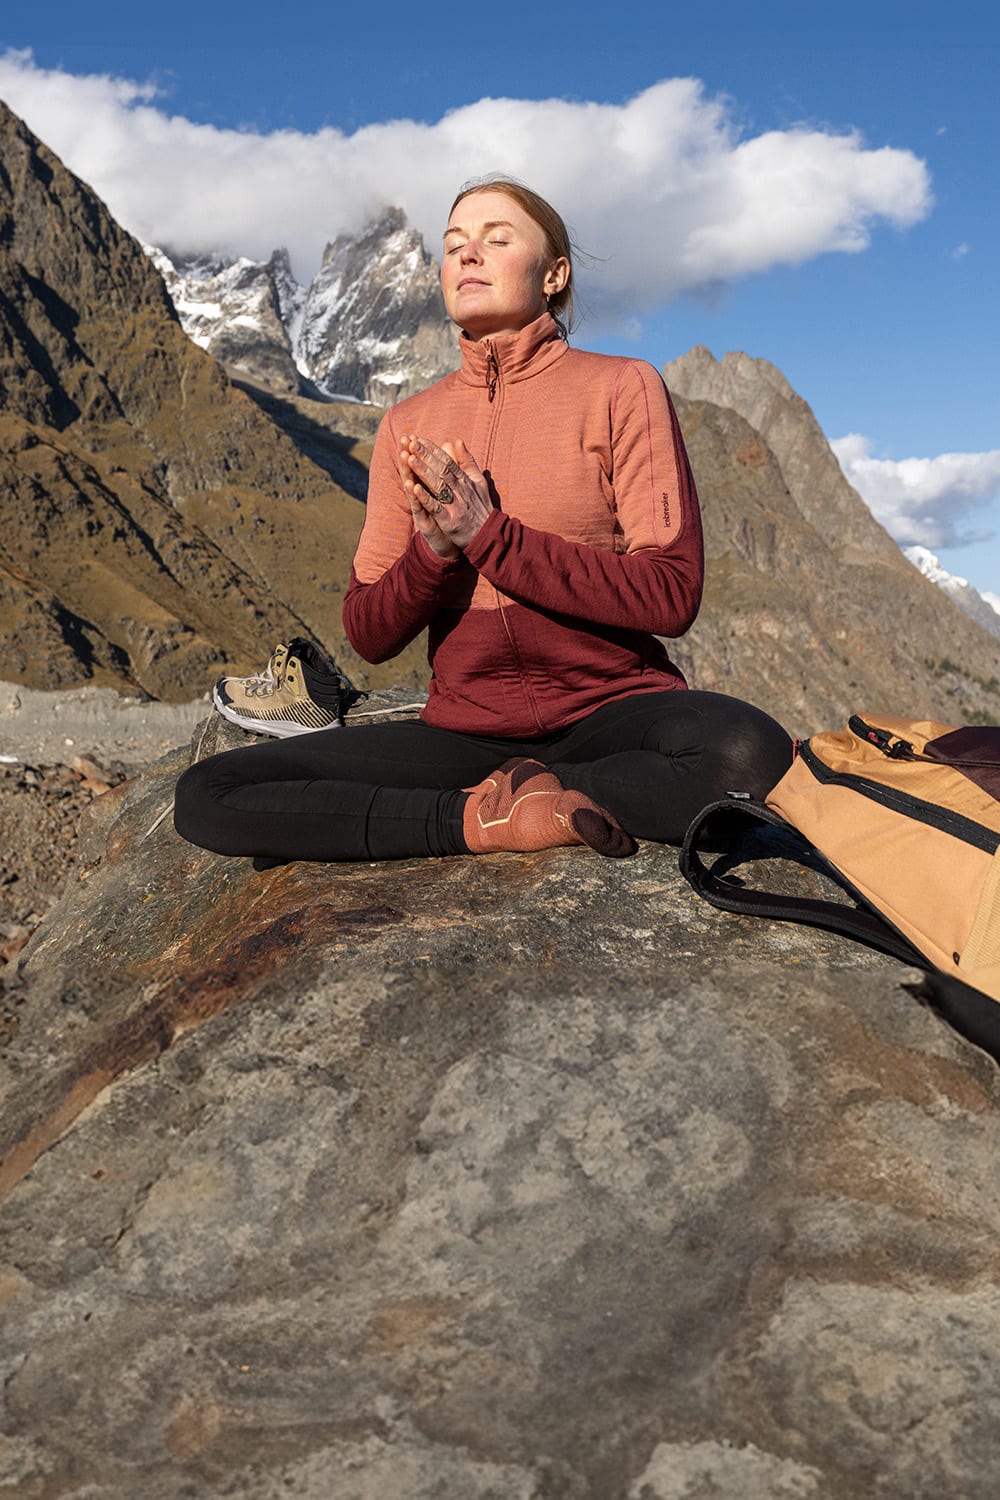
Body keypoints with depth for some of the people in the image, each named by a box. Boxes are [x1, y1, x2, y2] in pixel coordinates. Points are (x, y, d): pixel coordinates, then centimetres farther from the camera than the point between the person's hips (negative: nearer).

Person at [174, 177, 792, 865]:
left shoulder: (620, 388, 0)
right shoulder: (408, 425, 11)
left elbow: (672, 595, -10)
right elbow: (369, 635, 7)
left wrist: (489, 535, -15)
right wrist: (433, 549, -14)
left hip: (610, 713, -2)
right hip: (464, 729, 3)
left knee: (750, 753, -38)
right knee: (206, 796, -15)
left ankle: (522, 793, -13)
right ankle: (487, 818, -16)